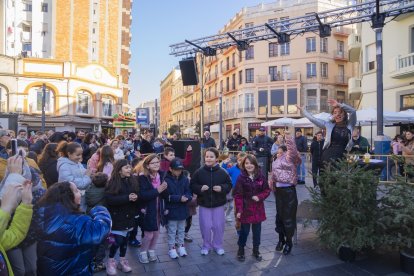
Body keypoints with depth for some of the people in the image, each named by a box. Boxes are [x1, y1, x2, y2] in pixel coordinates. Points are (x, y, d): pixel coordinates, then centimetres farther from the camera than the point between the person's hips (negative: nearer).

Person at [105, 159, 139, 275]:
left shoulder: (133, 180, 2)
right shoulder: (113, 182, -12)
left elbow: (137, 195, 6)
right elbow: (109, 199, -20)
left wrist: (136, 197, -18)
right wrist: (127, 198, -25)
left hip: (129, 216, 5)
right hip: (117, 216, -5)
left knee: (125, 239, 15)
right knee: (117, 240, -4)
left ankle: (122, 260, 32)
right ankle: (110, 261, 20)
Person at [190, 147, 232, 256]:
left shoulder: (223, 172, -6)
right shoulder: (199, 172, -7)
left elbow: (229, 185, 2)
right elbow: (192, 185, -1)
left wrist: (222, 188, -17)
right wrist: (200, 188, -19)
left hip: (219, 204, 1)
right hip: (204, 204, 0)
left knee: (218, 226, 9)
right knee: (205, 226, 7)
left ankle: (218, 245, 30)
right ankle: (206, 246, 28)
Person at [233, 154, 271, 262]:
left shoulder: (260, 177, -1)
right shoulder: (241, 178, -9)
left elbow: (267, 190, 5)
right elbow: (238, 195, -10)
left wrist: (260, 197, -14)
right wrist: (239, 210, -15)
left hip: (258, 209, 3)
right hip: (246, 209, -3)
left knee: (257, 230, 14)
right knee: (244, 231, 6)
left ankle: (256, 250, 32)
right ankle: (241, 250, 26)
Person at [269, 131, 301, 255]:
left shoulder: (289, 158, -6)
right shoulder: (276, 162, 16)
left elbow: (292, 148, -26)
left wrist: (288, 136, -32)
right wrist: (272, 184, 15)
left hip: (289, 190, -7)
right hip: (278, 190, 7)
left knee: (288, 216, 0)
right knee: (279, 215, 15)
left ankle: (289, 241, 16)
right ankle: (281, 239, 31)